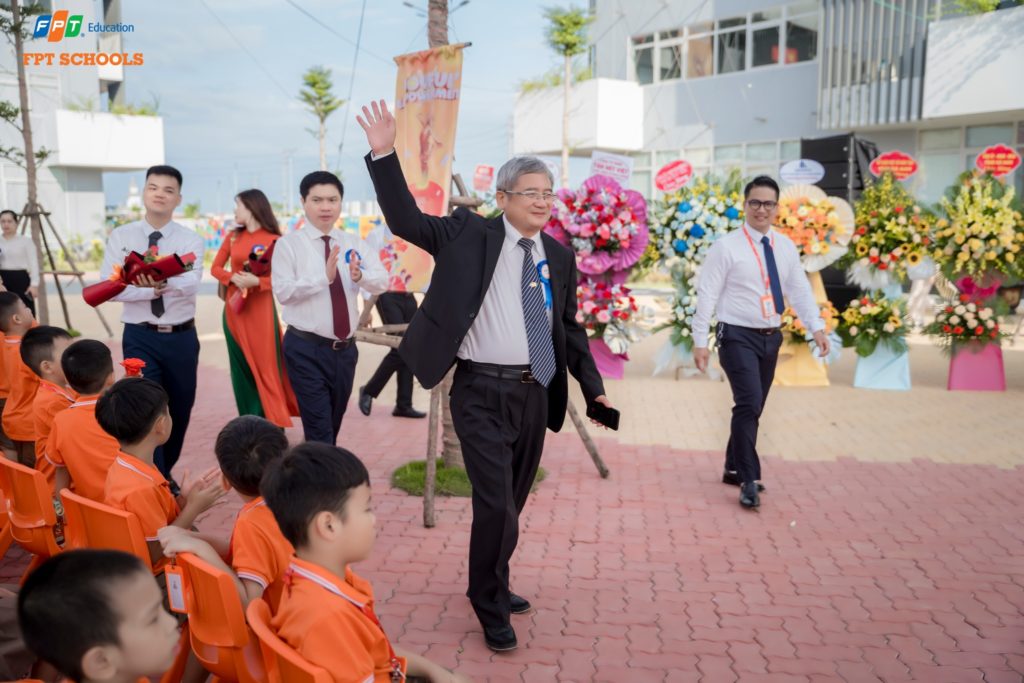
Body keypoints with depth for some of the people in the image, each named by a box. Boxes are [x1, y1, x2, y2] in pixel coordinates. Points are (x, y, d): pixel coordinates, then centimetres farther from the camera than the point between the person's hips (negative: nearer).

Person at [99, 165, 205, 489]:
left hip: (182, 337, 2)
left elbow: (190, 285, -23)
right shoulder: (120, 237, -1)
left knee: (180, 411, 14)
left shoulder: (190, 239, -3)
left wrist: (163, 281, -44)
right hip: (140, 338, -1)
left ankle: (164, 474, 37)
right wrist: (154, 289, -23)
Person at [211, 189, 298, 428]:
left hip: (260, 308, -5)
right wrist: (233, 277, -11)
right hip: (234, 307, 5)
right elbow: (215, 267, 8)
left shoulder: (274, 240, -6)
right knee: (241, 367, 9)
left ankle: (275, 424, 4)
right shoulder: (233, 236, 8)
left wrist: (256, 281, -24)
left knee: (265, 366, -3)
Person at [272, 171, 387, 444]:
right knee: (319, 429, -7)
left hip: (345, 348, 5)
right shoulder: (288, 244, -5)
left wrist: (359, 276, -27)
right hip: (306, 349, -4)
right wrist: (324, 276, -27)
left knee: (334, 424, 18)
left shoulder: (355, 244, 5)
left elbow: (382, 282, -5)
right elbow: (283, 292, -15)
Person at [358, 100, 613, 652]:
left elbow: (569, 327, 14)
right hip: (482, 393, -5)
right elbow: (405, 220, -10)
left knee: (512, 503, 17)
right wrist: (384, 155, -20)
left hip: (534, 394, 5)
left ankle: (491, 586, 39)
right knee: (495, 505, -6)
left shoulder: (558, 256, 8)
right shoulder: (469, 234, -3)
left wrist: (592, 387, 9)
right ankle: (491, 606, 18)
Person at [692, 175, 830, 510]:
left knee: (753, 407, 13)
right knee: (749, 404, -16)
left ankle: (734, 469, 29)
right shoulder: (726, 246, -8)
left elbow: (800, 290, 6)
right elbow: (707, 295, -10)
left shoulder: (786, 247, 8)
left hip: (771, 337, 6)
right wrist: (700, 341, -13)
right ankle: (749, 480, -7)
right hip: (738, 337, -6)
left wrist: (817, 327, -7)